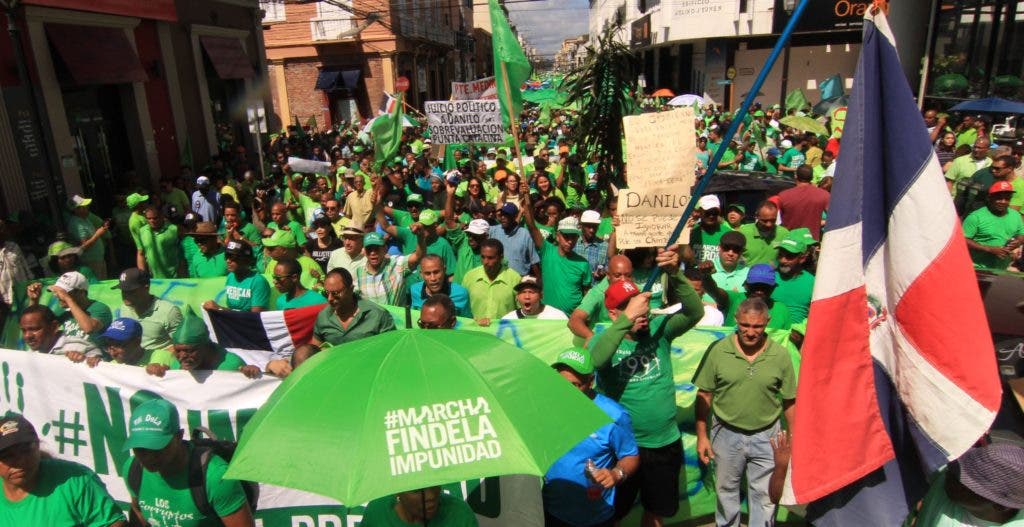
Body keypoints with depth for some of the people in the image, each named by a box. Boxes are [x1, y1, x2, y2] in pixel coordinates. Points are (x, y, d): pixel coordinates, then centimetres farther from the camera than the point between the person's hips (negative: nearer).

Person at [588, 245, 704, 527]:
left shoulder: (659, 329, -5)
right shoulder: (603, 339, -12)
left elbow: (695, 312, -19)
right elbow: (595, 359, -34)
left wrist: (675, 273, -33)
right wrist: (628, 319, -39)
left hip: (665, 443, 3)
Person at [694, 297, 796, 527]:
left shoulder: (780, 355, -9)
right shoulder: (718, 350, -12)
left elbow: (790, 402, 0)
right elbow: (704, 395, -5)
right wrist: (702, 435, -3)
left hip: (766, 436, 0)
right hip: (727, 433, 1)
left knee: (765, 496, 10)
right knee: (726, 490, 20)